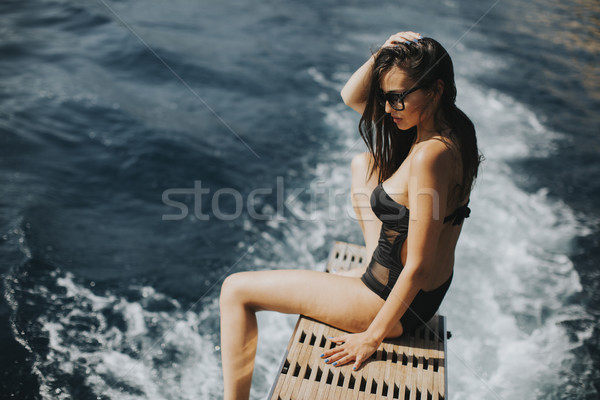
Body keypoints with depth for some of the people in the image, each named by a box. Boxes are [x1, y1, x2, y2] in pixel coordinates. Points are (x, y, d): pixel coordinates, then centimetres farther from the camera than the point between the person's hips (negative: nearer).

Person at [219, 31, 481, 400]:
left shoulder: (431, 155, -29)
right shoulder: (446, 126, -2)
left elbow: (419, 267, -27)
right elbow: (352, 97, 7)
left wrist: (372, 336, -18)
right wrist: (384, 55, -11)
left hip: (398, 301, -9)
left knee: (236, 290, -3)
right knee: (364, 164, 24)